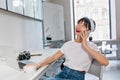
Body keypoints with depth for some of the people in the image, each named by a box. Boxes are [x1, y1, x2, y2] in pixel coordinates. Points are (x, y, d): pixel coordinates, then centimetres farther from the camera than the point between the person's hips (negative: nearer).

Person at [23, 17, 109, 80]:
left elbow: (105, 62, -14)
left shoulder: (91, 45, 1)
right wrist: (37, 65, -7)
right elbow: (54, 57, 9)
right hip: (63, 73, 5)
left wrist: (86, 46, -14)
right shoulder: (68, 44, 15)